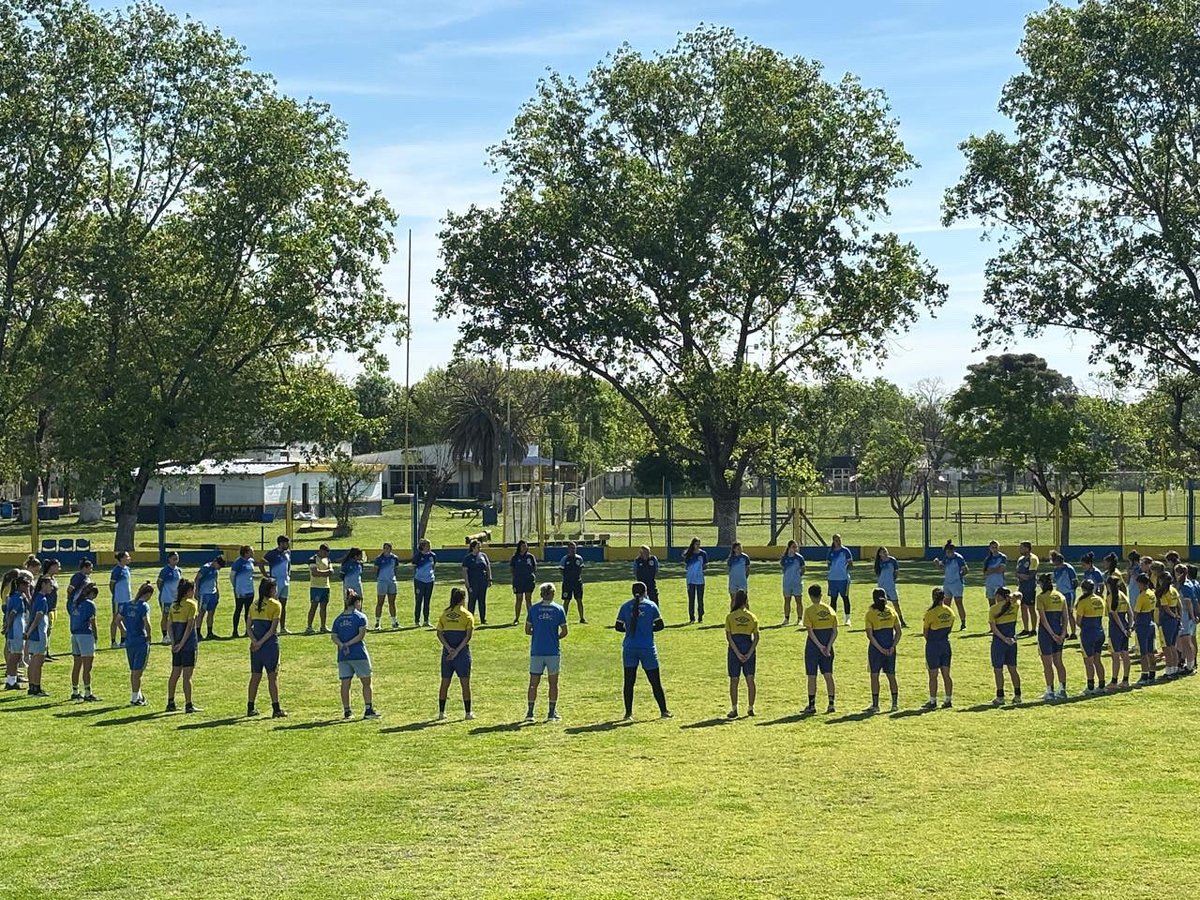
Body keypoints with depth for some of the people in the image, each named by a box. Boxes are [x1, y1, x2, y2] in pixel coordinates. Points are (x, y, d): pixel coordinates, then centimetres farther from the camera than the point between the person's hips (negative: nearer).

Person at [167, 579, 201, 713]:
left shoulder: (174, 605, 10)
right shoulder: (191, 604, -10)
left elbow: (170, 625, 6)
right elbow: (190, 626, -17)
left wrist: (173, 642, 0)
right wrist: (182, 643, -15)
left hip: (176, 644, 7)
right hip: (188, 644, -7)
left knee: (175, 674, 13)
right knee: (187, 676, -4)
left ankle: (170, 703, 18)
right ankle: (188, 705, -1)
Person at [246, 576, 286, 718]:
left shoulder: (254, 605, 10)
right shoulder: (275, 605, -7)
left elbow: (248, 627, 4)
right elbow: (273, 629, -14)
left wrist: (255, 641, -6)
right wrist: (261, 642, -11)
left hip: (256, 645, 5)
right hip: (270, 644, -5)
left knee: (255, 677, 12)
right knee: (273, 676, -2)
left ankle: (250, 708, 16)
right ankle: (276, 709, -3)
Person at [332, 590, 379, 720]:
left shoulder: (338, 619, 11)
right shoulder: (360, 616, -3)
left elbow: (333, 636, 1)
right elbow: (361, 634, -14)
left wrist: (342, 645, -11)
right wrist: (349, 644, -11)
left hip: (342, 656, 5)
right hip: (359, 655, -5)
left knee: (345, 683, 7)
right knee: (366, 682, 5)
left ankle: (346, 710, 9)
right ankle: (368, 709, 3)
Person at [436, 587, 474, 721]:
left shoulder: (444, 614, 7)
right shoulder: (467, 615, -3)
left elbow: (439, 633, 0)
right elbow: (468, 635, -13)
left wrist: (449, 648, -8)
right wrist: (457, 651, -14)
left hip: (447, 652, 3)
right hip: (462, 652, -3)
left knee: (444, 682, 10)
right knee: (465, 683, 4)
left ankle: (441, 712, 12)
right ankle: (468, 713, 6)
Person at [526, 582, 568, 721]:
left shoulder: (534, 609, -1)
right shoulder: (559, 609, -3)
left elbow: (528, 630, 1)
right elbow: (564, 632, -3)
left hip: (536, 651, 1)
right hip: (553, 651, -1)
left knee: (533, 683, 8)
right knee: (553, 683, 8)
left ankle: (530, 713, 6)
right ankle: (552, 713, 9)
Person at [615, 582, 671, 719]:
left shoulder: (625, 606, 1)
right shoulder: (651, 605, -1)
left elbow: (618, 627, 2)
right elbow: (660, 625, -2)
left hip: (629, 648, 1)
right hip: (647, 648, -1)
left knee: (629, 681, 6)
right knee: (655, 681, 7)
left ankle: (628, 713, 4)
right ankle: (664, 711, 13)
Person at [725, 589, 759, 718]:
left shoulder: (730, 617, -2)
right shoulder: (752, 617, 3)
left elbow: (728, 636, -9)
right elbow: (756, 637, -3)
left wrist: (737, 653, -11)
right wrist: (749, 653, -6)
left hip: (734, 647, -1)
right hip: (749, 647, 1)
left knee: (734, 680, 5)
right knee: (750, 680, 8)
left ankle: (734, 709, 5)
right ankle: (750, 708, 8)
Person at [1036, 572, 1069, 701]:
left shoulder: (1041, 597, -11)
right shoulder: (1060, 596, 7)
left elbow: (1043, 619, -17)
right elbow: (1065, 617, 4)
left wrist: (1052, 634, -15)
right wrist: (1063, 633, 0)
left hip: (1046, 631, -6)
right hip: (1058, 630, 6)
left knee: (1048, 664, 2)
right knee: (1058, 662, 14)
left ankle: (1050, 692, 4)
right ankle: (1062, 690, 14)